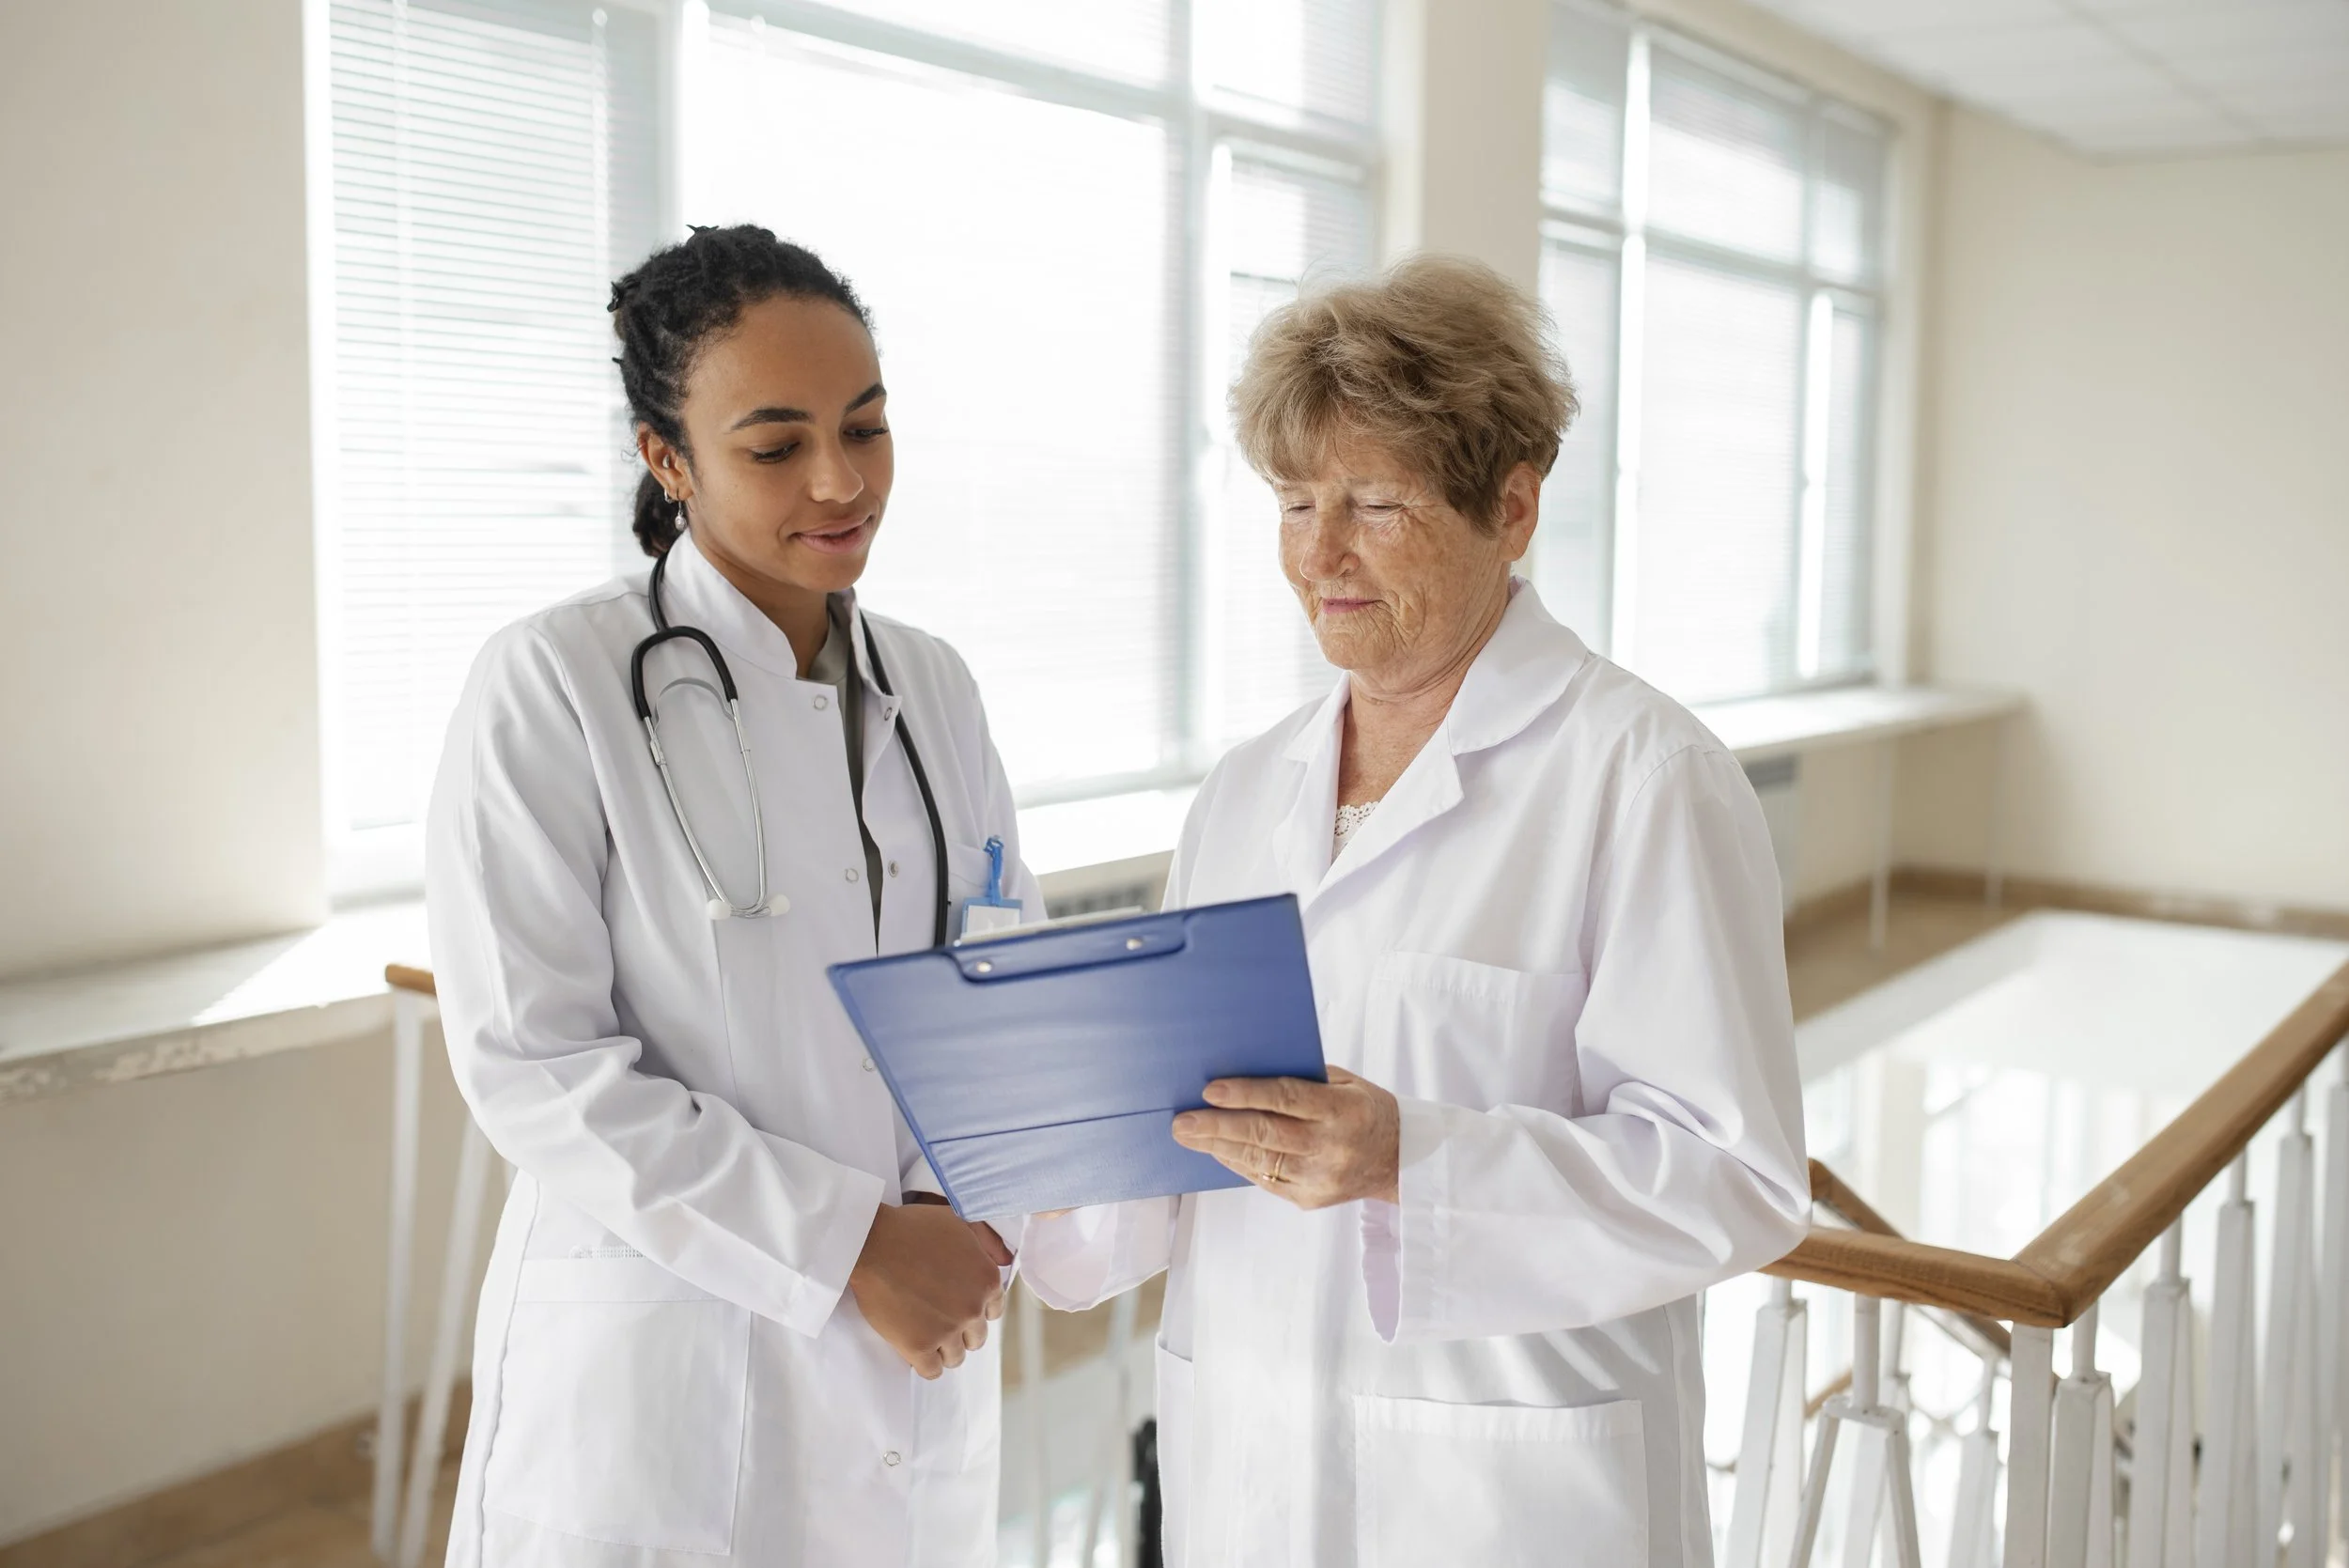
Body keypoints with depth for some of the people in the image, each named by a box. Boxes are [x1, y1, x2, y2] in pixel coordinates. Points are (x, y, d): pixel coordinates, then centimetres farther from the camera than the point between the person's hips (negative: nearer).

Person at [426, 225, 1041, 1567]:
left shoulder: (931, 685, 5)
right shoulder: (552, 686, -11)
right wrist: (849, 1247, -17)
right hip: (660, 1369, -5)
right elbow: (531, 1062, -15)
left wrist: (961, 1211, -11)